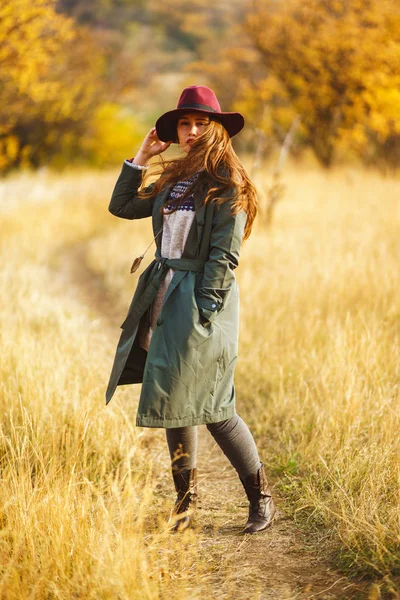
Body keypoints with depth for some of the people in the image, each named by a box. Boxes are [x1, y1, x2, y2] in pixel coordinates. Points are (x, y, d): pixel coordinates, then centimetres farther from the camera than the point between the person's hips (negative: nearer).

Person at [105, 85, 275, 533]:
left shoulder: (227, 185, -8)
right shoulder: (173, 180, 13)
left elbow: (223, 255, -13)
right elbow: (122, 206, 21)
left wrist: (202, 312, -17)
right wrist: (142, 157, 14)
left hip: (203, 300, -7)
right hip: (166, 297, 7)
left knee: (210, 406, -8)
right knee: (174, 401, 10)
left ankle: (261, 498, 6)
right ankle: (185, 500, 21)